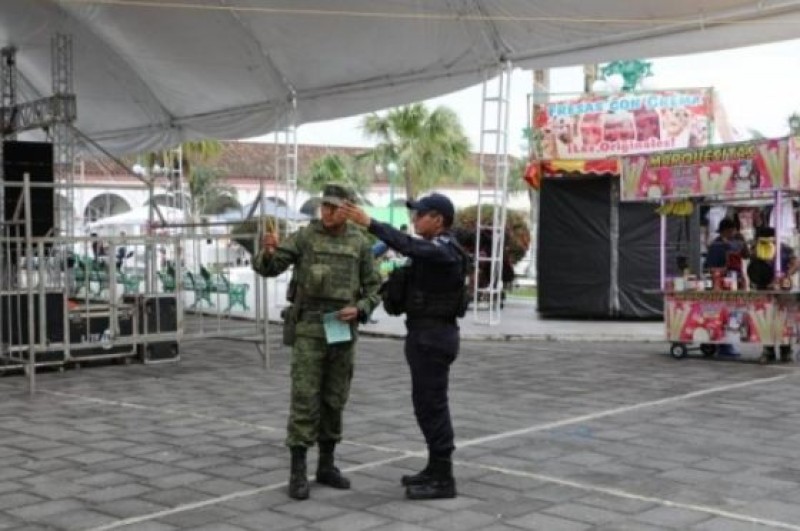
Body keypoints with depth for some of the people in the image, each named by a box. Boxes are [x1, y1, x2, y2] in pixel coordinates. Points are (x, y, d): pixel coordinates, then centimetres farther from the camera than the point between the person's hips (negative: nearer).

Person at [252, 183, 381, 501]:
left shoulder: (360, 243, 5)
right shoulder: (304, 237, -3)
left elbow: (373, 289, 8)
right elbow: (266, 268, -12)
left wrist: (359, 310, -13)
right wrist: (268, 250, -36)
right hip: (309, 329, -3)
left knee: (333, 400, 9)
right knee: (305, 400, -7)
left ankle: (326, 466, 21)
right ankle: (298, 473, -2)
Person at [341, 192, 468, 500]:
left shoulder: (445, 252, -18)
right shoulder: (435, 249, 14)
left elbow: (408, 246, -34)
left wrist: (369, 223, -39)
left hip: (433, 337, -10)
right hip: (427, 334, 10)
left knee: (431, 405, -6)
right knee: (428, 404, 15)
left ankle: (443, 480, 1)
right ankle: (436, 469, 25)